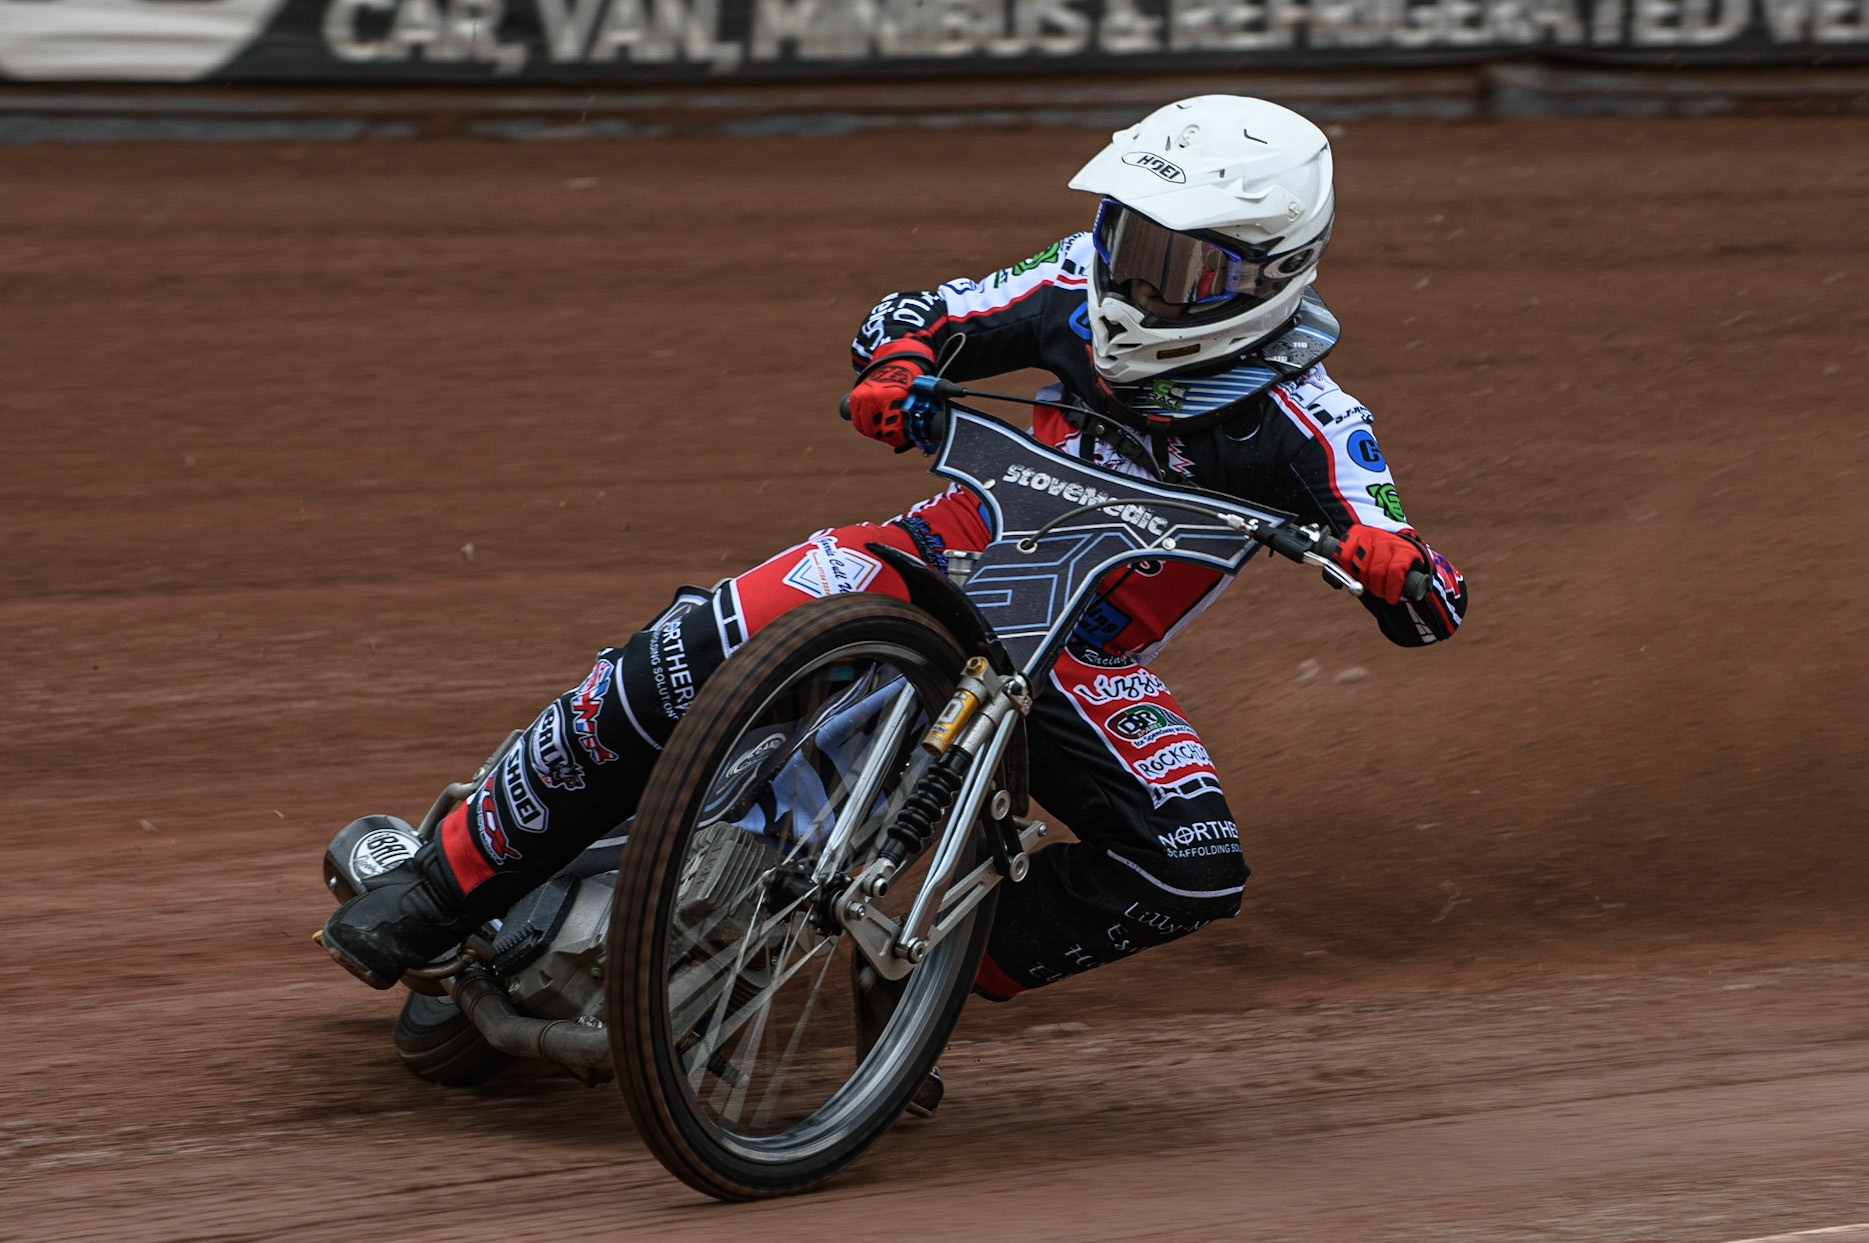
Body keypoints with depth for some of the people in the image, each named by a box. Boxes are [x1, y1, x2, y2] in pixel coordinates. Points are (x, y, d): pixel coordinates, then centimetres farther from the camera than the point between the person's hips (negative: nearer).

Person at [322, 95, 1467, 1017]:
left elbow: (1430, 608, -20)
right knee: (688, 655, -23)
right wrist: (898, 366, -19)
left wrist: (1394, 563, -45)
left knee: (1194, 870, -27)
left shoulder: (1298, 420, -14)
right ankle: (449, 884, -13)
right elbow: (918, 316, 6)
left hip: (1086, 661, -1)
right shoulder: (1085, 289, -4)